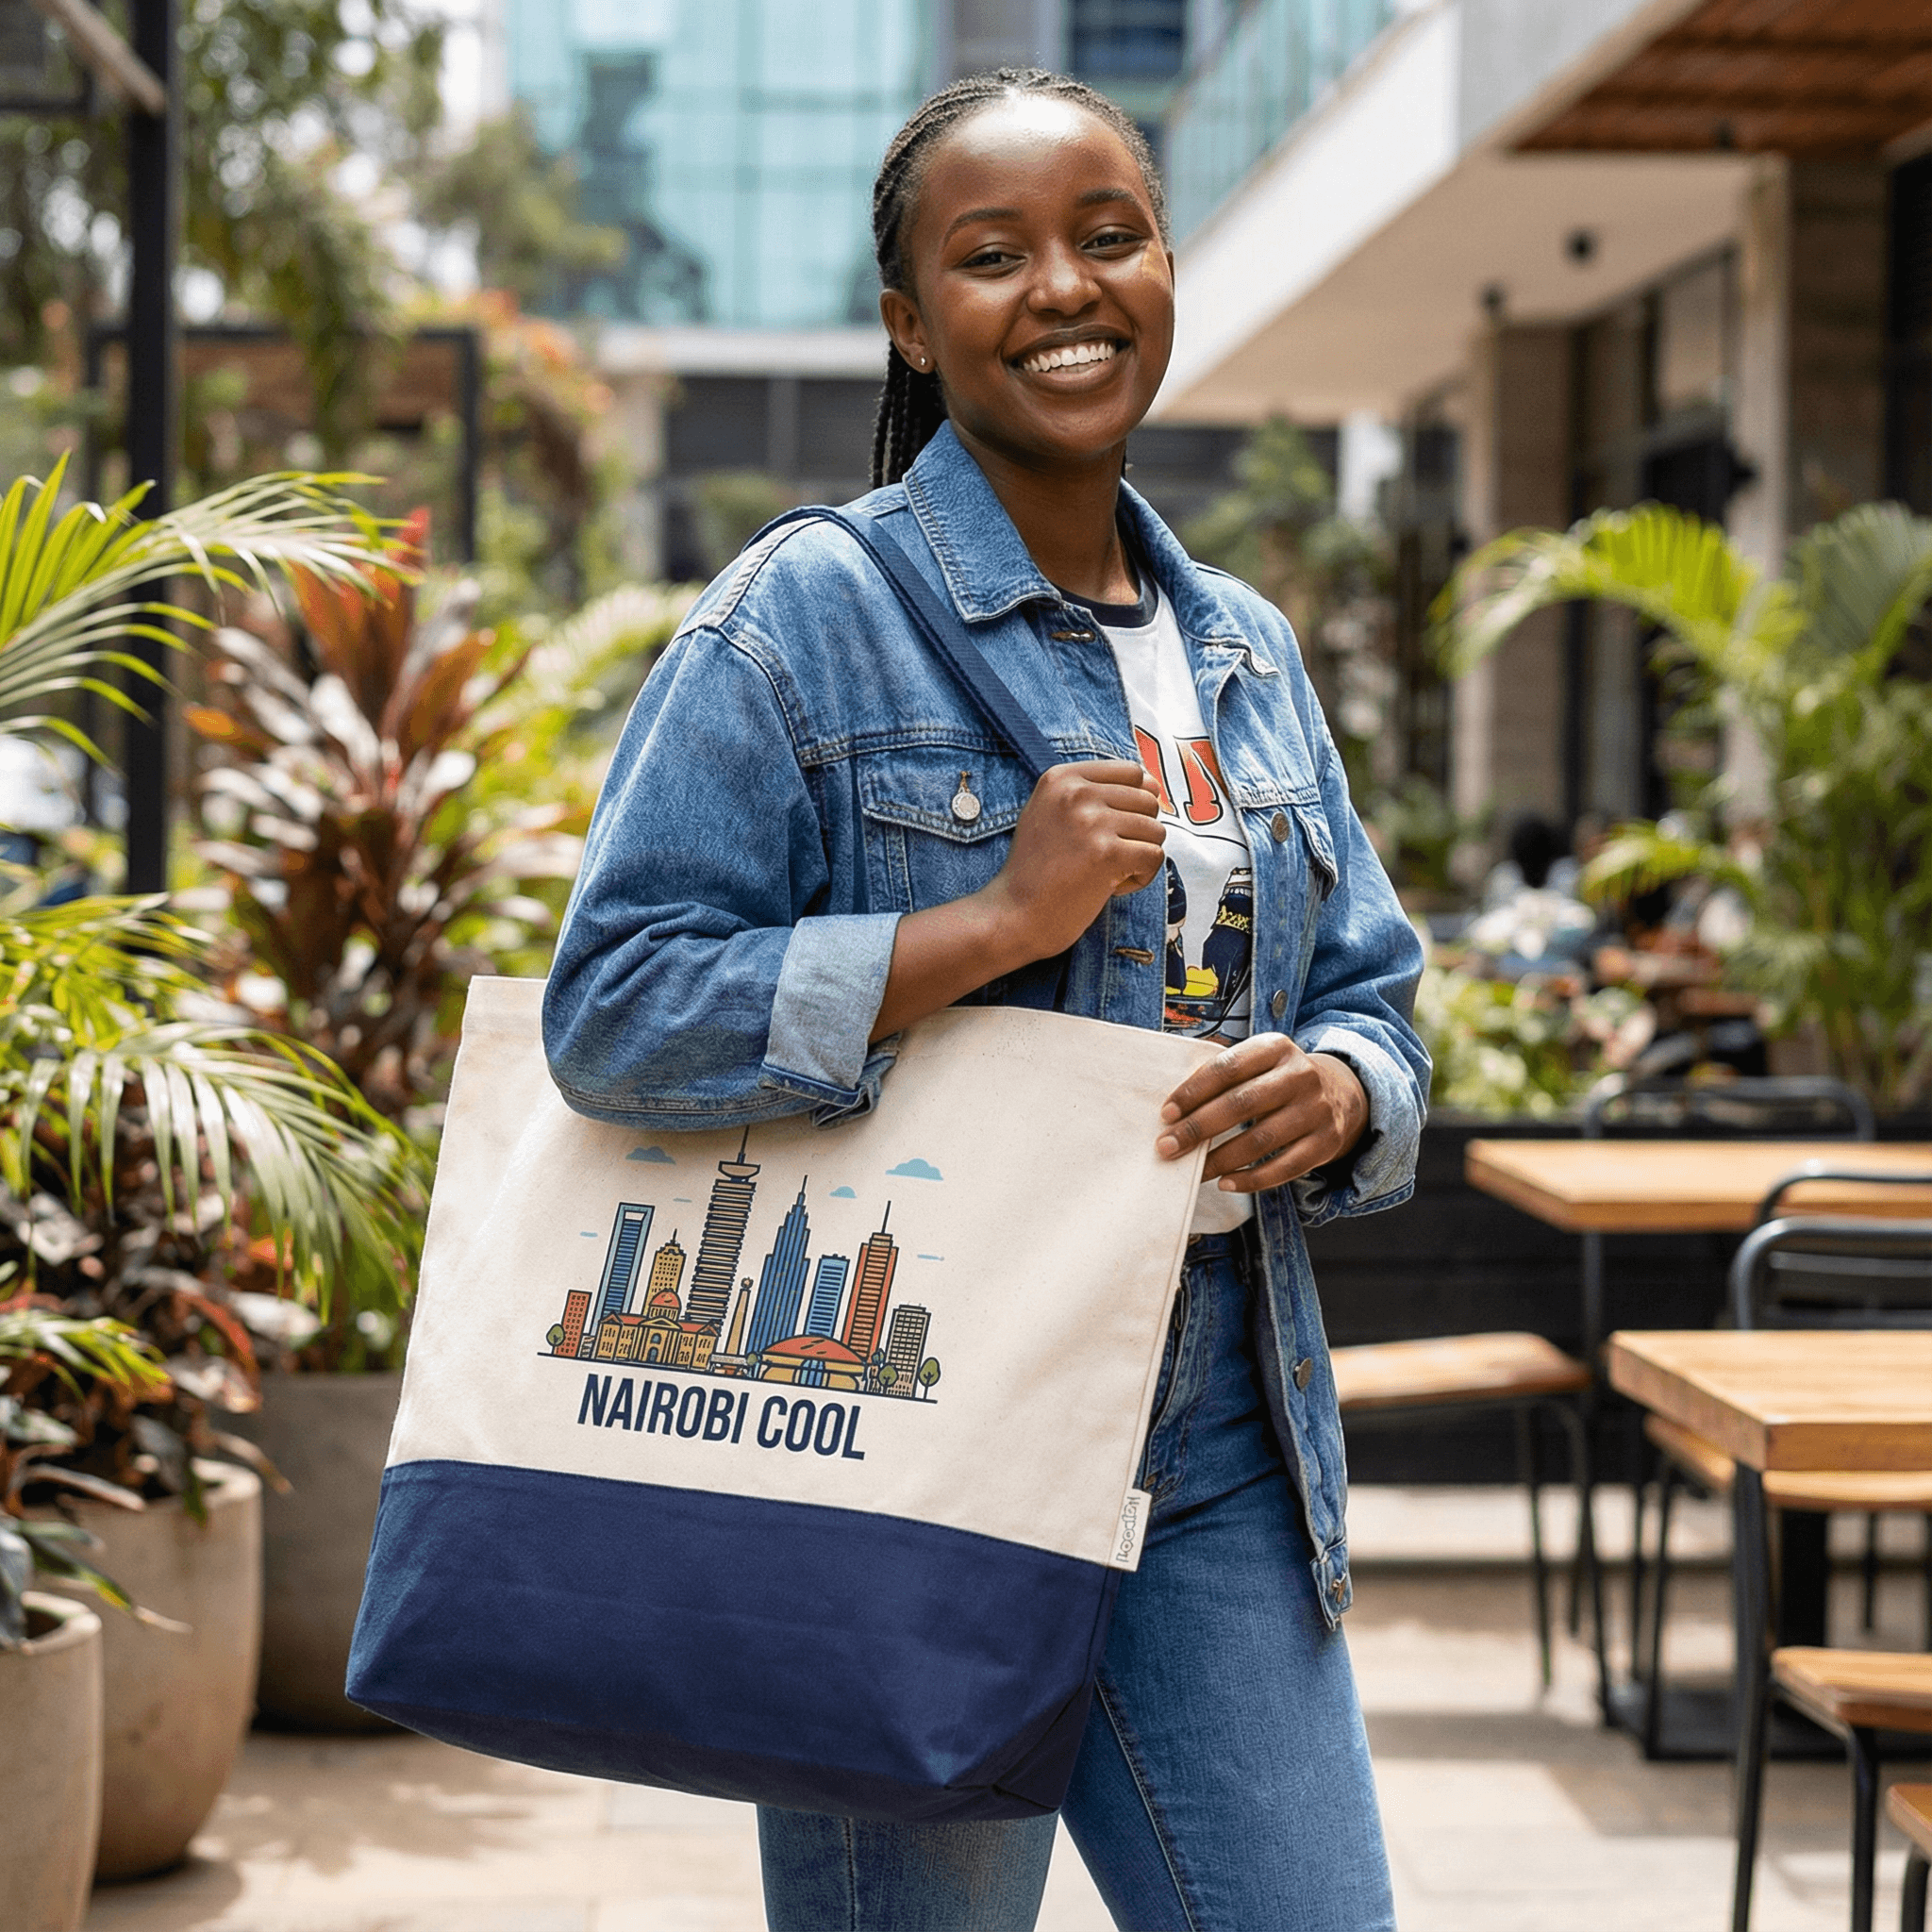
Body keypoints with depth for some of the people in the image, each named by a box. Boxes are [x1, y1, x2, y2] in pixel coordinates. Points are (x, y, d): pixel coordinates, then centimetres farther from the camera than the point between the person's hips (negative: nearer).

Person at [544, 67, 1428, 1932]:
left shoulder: (1247, 655, 13)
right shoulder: (806, 616, -7)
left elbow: (1374, 997, 18)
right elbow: (613, 1012, -14)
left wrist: (1330, 1092, -7)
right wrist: (1000, 920, -21)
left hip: (1214, 1471, 6)